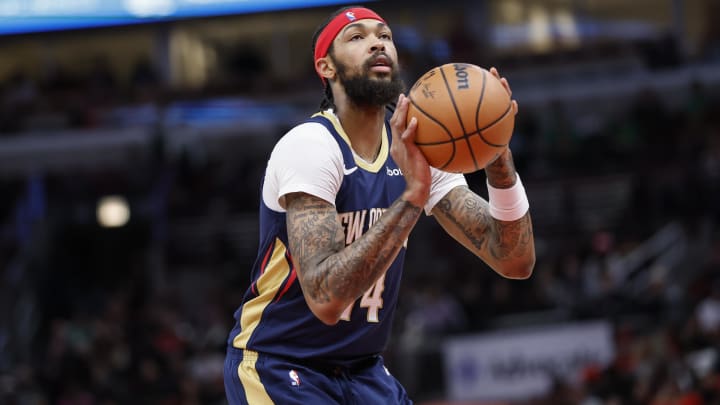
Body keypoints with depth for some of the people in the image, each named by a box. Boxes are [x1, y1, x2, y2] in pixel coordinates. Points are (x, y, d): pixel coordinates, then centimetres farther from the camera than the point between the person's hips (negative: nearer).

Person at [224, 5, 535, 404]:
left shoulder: (416, 150, 0)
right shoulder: (310, 146, -19)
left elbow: (515, 262, -7)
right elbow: (326, 297, -32)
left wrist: (500, 167, -24)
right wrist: (412, 195, -36)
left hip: (362, 370, 7)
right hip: (277, 367, -7)